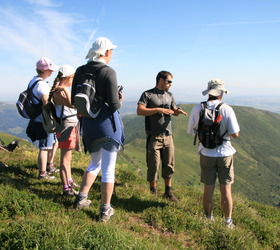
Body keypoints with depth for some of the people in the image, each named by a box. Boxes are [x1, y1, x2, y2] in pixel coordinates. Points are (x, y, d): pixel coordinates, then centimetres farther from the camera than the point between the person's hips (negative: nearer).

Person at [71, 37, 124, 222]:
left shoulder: (80, 71, 3)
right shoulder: (109, 72, -14)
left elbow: (74, 101, 6)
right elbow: (114, 105, -17)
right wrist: (120, 100, 5)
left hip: (89, 123, 6)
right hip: (108, 123, -6)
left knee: (95, 164, 26)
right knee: (108, 168, 6)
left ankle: (81, 199, 27)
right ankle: (105, 210, 16)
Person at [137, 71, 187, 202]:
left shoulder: (169, 95, 15)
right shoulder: (147, 94, -3)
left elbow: (174, 111, 18)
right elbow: (139, 111, -15)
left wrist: (178, 111, -7)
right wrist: (158, 110, -21)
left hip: (168, 136, 5)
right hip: (154, 137, -5)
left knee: (169, 165, 7)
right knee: (153, 166, 2)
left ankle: (168, 191, 19)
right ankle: (153, 189, 22)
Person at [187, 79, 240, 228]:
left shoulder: (197, 109, -6)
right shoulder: (227, 110, -12)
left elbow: (191, 131, 4)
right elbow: (235, 134, -14)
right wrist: (224, 130, 5)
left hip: (206, 154, 2)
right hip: (225, 154, -1)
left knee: (208, 190, 12)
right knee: (226, 190, 10)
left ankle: (208, 220, 25)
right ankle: (228, 222, 21)